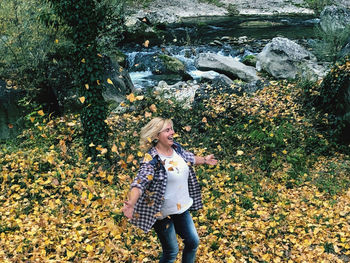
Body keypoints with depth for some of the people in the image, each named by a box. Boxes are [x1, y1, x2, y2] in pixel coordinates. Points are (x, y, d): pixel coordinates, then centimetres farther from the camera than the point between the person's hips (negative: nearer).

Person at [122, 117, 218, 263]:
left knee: (193, 242, 17)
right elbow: (139, 184, -35)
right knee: (171, 251, 5)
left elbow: (190, 159, 21)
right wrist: (131, 203, -51)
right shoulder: (151, 159, -24)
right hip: (163, 213, -7)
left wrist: (204, 160, 35)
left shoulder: (177, 148, -1)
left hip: (182, 207, 7)